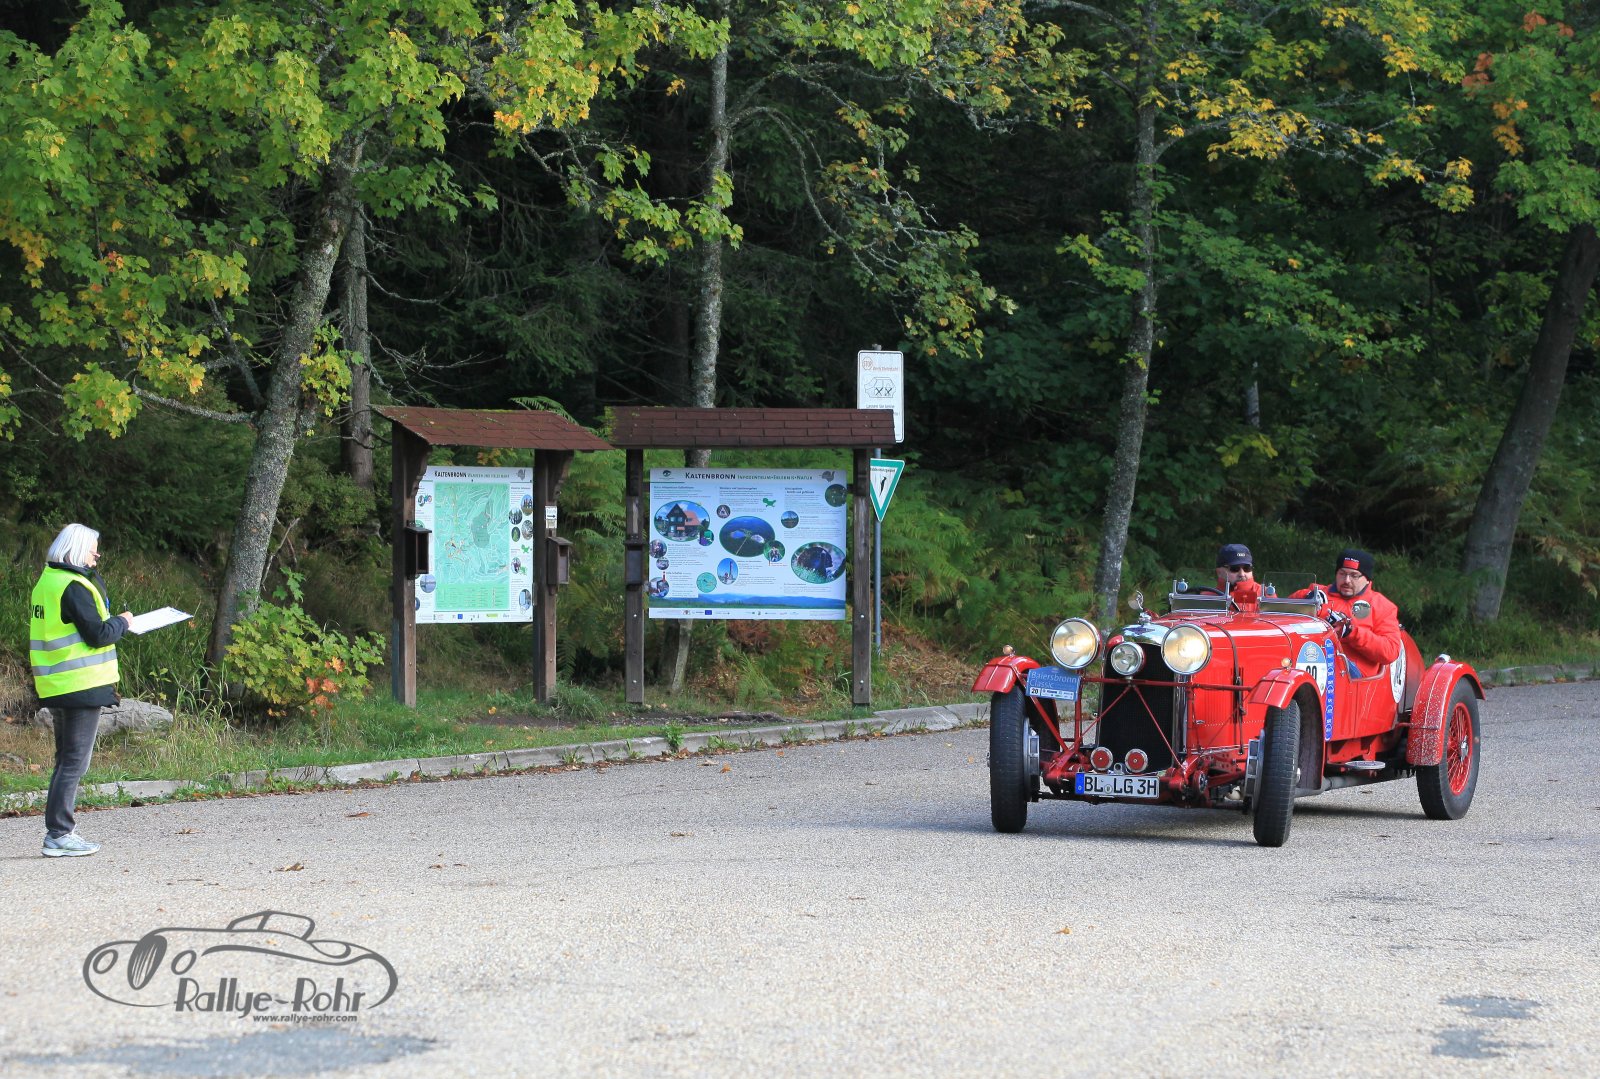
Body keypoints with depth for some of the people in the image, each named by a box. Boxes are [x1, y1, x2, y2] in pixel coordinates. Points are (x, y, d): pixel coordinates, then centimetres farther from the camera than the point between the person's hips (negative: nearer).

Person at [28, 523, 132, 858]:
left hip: (58, 686, 9)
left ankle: (58, 830, 20)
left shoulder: (47, 582, 13)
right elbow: (98, 635, -19)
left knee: (67, 759, 17)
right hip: (82, 685, -9)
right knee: (75, 760, -5)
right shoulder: (74, 587, -16)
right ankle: (59, 835, -5)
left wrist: (111, 622, 12)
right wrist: (121, 622, -1)